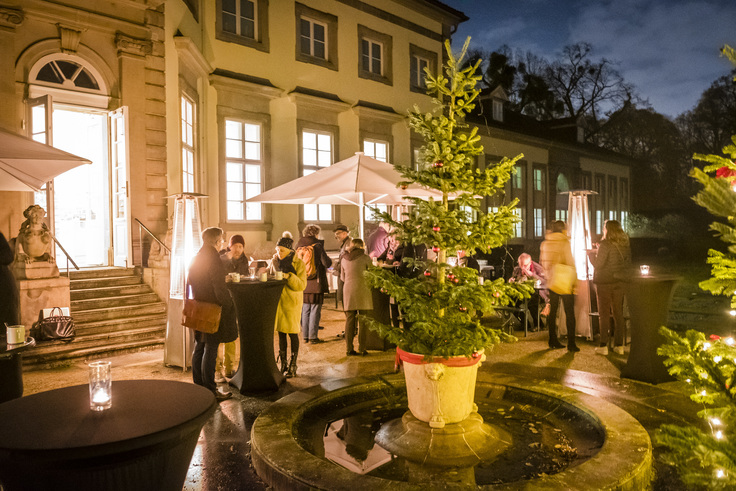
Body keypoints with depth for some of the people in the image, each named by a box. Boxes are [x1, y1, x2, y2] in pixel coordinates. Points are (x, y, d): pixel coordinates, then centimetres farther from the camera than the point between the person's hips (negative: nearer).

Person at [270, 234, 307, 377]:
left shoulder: (298, 263, -8)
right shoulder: (274, 261, 7)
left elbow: (301, 285, -14)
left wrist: (289, 276, -28)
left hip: (292, 301, -4)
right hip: (277, 299, 4)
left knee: (293, 333, 0)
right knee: (281, 332, 9)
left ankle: (293, 366, 10)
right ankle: (283, 364, 20)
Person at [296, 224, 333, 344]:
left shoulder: (299, 247, 4)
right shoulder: (317, 246, -11)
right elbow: (327, 263, -14)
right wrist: (329, 259, 6)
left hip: (303, 284, 5)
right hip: (316, 284, -5)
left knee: (305, 310, 13)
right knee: (315, 310, 2)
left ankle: (305, 336, 17)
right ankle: (313, 336, 4)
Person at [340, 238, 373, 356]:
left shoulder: (344, 259, 10)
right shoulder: (365, 258, -2)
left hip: (348, 291, 3)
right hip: (362, 291, -3)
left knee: (349, 320, 7)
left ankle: (349, 348, 8)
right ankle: (362, 348, 3)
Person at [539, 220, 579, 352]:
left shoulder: (544, 243, 5)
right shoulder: (564, 242, -12)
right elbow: (570, 262, -12)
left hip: (551, 281, 6)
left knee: (553, 311, 11)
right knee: (569, 313, 1)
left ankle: (553, 341, 16)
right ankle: (571, 344, 1)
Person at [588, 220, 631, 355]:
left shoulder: (605, 245, -14)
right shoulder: (625, 245, 5)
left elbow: (598, 264, -16)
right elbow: (628, 262, 15)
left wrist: (591, 253, 3)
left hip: (605, 282, -6)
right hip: (620, 282, 6)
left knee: (604, 314, 1)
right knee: (618, 313, 12)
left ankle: (603, 346, 3)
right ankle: (619, 345, 17)